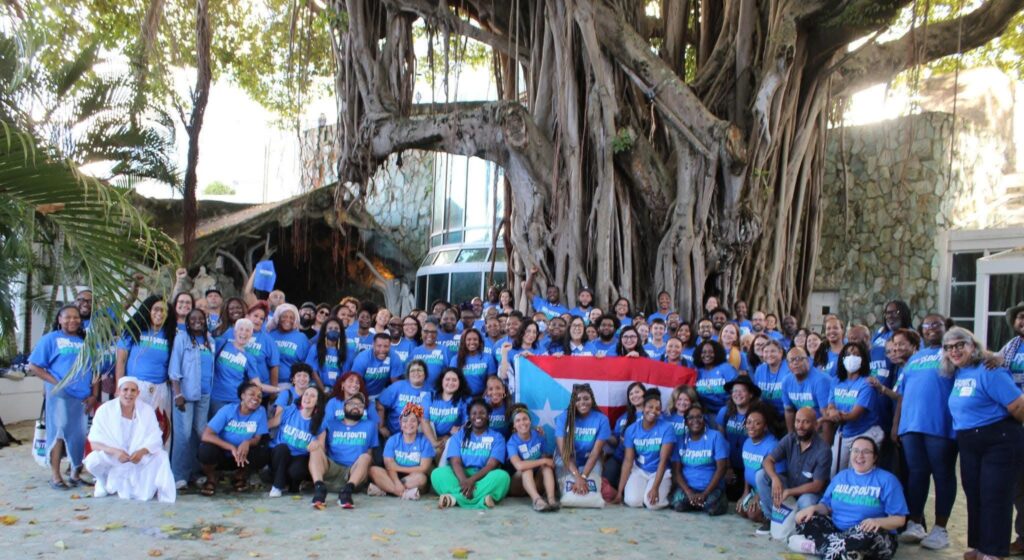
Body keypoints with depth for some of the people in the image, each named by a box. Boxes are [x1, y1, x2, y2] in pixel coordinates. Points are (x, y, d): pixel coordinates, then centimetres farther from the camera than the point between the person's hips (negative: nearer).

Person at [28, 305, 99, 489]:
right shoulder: (50, 339, 3)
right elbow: (33, 366, 0)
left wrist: (94, 395, 3)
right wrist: (55, 382, -10)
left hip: (83, 396, 4)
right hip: (59, 394, -4)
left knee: (81, 434, 6)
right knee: (59, 430, -6)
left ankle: (76, 474, 17)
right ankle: (55, 475, 0)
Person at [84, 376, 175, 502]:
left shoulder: (147, 410, -8)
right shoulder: (105, 410, -13)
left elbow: (156, 440, -12)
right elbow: (94, 443, -16)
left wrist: (142, 451, -34)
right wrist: (115, 451, -35)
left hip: (139, 460, 0)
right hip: (112, 460, 0)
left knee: (162, 456, -25)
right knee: (93, 461, -28)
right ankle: (105, 483, 4)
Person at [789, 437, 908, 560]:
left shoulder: (887, 479, -1)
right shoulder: (841, 476, 15)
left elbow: (899, 519, -7)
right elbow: (827, 505, 16)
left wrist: (878, 521, -29)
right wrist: (813, 508, -9)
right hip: (837, 530, 5)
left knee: (867, 532, -40)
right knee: (806, 519, -16)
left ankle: (814, 545, -27)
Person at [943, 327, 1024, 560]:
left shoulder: (988, 371, -17)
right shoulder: (957, 374, 8)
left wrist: (1004, 429, -2)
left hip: (999, 443, -8)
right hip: (969, 445, 8)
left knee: (994, 497, -3)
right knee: (974, 495, 14)